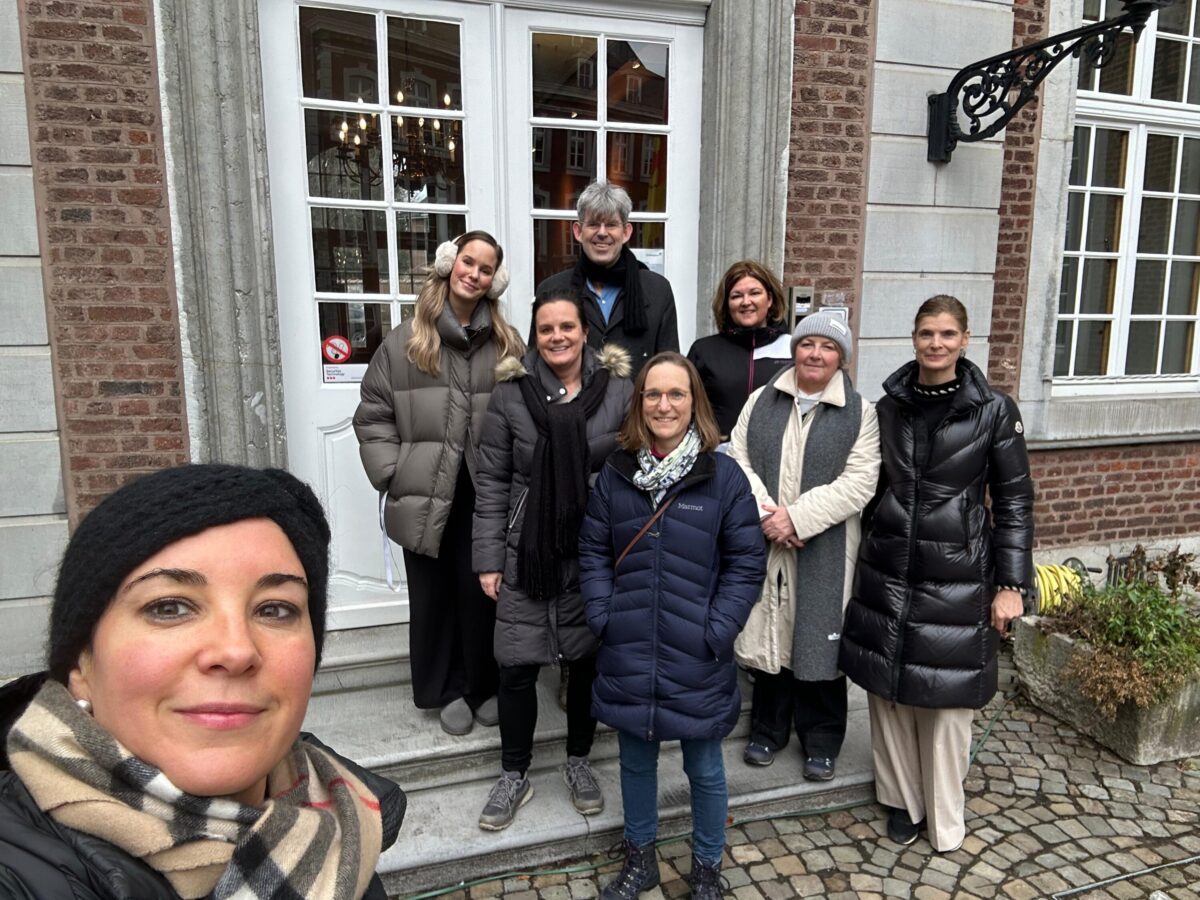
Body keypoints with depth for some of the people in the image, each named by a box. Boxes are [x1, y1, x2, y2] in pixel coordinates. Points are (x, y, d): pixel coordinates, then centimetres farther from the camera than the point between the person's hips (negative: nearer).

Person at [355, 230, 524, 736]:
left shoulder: (507, 346, 5)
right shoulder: (404, 342, 3)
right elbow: (373, 416, 3)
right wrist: (393, 475, -6)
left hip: (487, 497, 0)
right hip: (426, 497, 0)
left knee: (482, 591, 9)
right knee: (434, 594, 12)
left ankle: (485, 686, 31)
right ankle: (449, 690, 31)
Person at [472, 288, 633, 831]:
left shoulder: (619, 389, -2)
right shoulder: (510, 392, -2)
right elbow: (493, 482, 0)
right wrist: (489, 558, -2)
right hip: (527, 554, 0)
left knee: (588, 660, 13)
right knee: (518, 666, 5)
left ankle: (579, 762, 36)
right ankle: (514, 776, 27)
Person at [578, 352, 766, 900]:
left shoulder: (723, 475, -8)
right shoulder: (615, 473, 1)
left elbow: (746, 563, -7)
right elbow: (593, 551, 5)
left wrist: (716, 632, -13)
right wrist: (603, 618, -5)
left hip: (697, 657, -2)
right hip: (628, 654, 3)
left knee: (704, 768, 16)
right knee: (635, 761, 20)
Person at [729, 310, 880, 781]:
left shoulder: (860, 413, -1)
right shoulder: (762, 401, 7)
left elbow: (859, 482, -10)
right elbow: (737, 459, 0)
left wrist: (797, 517, -17)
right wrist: (766, 514, -13)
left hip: (824, 551, -2)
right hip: (763, 543, 2)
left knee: (818, 640, 7)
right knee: (769, 633, 12)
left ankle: (821, 741, 29)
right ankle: (768, 730, 33)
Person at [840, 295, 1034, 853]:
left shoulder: (994, 411, -5)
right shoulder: (888, 407, 4)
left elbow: (1014, 501, -2)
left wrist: (1011, 585, -5)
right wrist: (861, 559, 13)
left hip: (956, 576, -3)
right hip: (886, 572, 3)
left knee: (947, 699, 6)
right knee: (888, 692, 11)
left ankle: (944, 820, 27)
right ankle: (902, 799, 32)